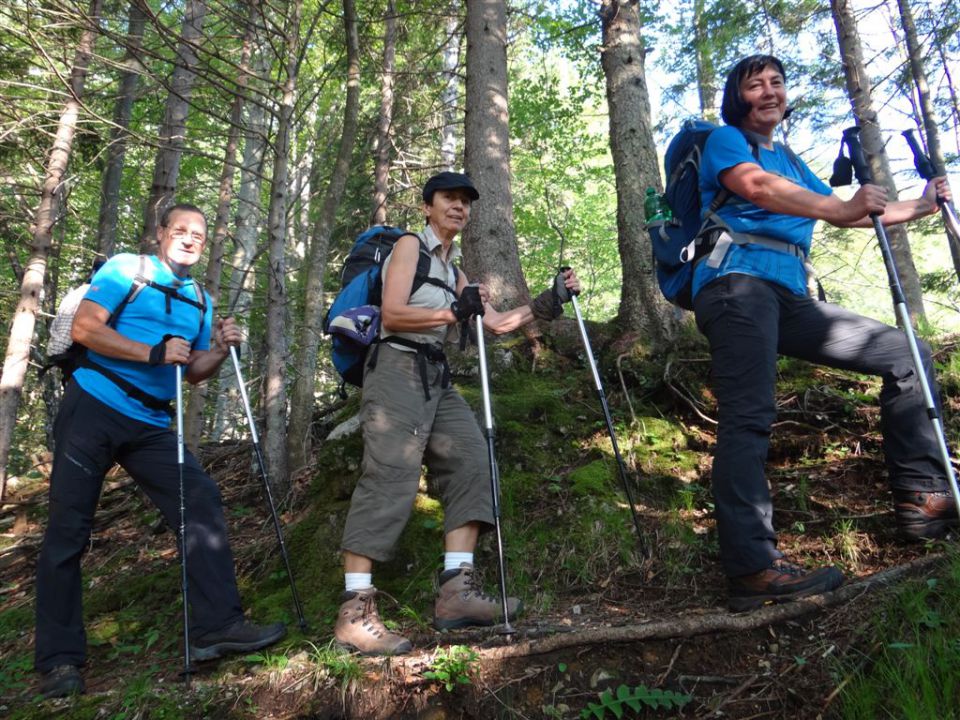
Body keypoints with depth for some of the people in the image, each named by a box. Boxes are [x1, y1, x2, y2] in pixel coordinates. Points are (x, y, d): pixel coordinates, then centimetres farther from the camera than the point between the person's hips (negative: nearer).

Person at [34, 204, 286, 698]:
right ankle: (59, 660, 8)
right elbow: (83, 329, -12)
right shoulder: (125, 269, -1)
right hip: (93, 409, -5)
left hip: (151, 426, 5)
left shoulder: (201, 301, 15)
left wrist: (220, 351, -4)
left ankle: (216, 625, -5)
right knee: (68, 529, -1)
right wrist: (153, 353, -20)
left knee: (202, 502, -8)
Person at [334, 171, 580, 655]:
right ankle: (354, 611, -19)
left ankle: (456, 589, -8)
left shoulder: (452, 267, 24)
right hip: (397, 368, -8)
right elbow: (392, 314, -11)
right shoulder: (410, 245, 3)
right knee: (390, 476, -18)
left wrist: (548, 301, 9)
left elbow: (496, 323, 18)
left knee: (469, 460, -6)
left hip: (435, 377, 8)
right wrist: (452, 313, -19)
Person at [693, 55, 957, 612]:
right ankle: (753, 569, -30)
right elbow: (755, 186, -12)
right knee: (750, 417, -23)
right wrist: (838, 208, -24)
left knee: (907, 355, 6)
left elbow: (844, 214, 37)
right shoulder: (725, 140, 10)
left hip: (790, 295, 8)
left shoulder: (791, 161, 33)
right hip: (738, 280, -8)